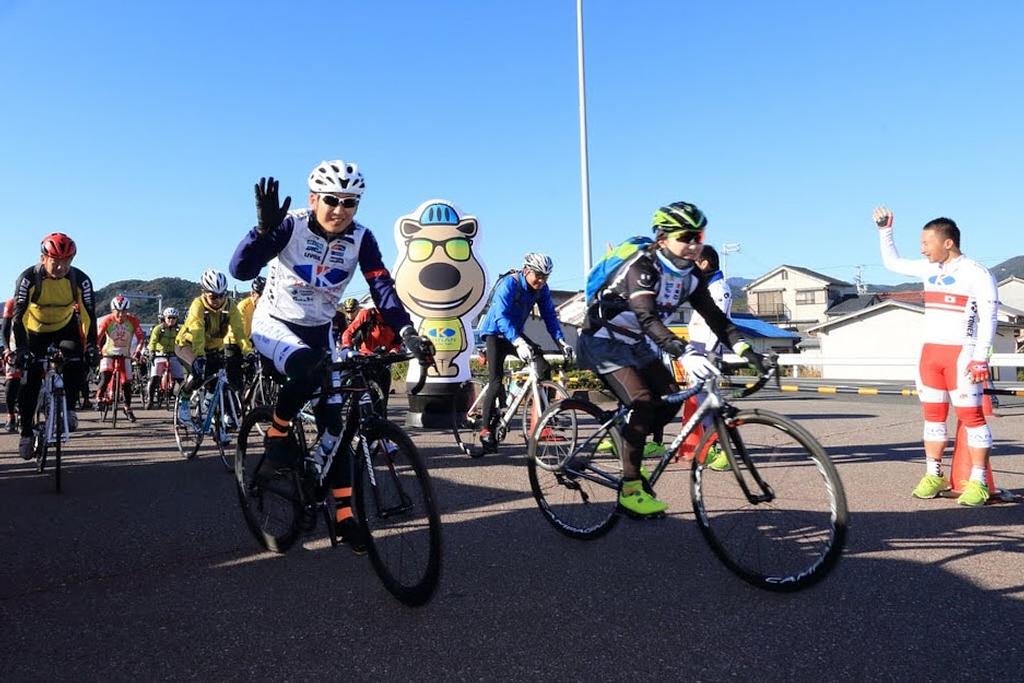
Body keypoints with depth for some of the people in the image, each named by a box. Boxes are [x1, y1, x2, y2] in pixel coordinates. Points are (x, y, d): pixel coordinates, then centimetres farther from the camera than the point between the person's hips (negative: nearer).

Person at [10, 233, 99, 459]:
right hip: (35, 331, -1)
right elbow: (18, 315, -25)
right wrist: (21, 349, -32)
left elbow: (89, 314, -20)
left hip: (66, 329, 1)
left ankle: (66, 408, 2)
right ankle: (26, 432, 9)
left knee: (76, 369, -23)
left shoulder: (80, 280, -24)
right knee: (29, 383, -5)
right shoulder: (28, 278, -26)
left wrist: (91, 345, -29)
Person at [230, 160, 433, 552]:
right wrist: (265, 228, -49)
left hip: (318, 331, 4)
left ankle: (344, 515, 7)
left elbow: (382, 287, -22)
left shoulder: (361, 239, -12)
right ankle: (277, 434, -9)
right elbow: (240, 270, -31)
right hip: (273, 324, -3)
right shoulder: (291, 227, -21)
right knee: (307, 369, -37)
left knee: (333, 420, -1)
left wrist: (407, 332, -38)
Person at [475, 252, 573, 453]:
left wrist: (561, 341, -23)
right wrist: (518, 343, -49)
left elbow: (550, 316, -7)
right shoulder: (509, 284, -26)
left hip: (516, 333, 5)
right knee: (495, 382, -16)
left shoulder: (542, 289, -9)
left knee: (544, 368, -13)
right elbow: (501, 318, -36)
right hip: (495, 333, -5)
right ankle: (486, 429, -6)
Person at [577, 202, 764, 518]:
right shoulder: (642, 266, -27)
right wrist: (686, 353, -55)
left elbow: (715, 317, -8)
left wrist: (745, 350, -23)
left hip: (635, 343, 8)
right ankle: (630, 490, -14)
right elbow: (647, 318, -41)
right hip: (603, 340, -8)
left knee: (671, 397, -5)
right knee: (643, 403, -22)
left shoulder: (689, 276, -3)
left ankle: (623, 441, 18)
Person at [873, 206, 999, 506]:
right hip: (930, 352, 7)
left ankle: (978, 482, -2)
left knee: (971, 415, -6)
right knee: (932, 415, 8)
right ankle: (933, 476, 15)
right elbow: (892, 262, 26)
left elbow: (988, 318, -11)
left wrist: (980, 357, -17)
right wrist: (885, 230, 17)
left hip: (961, 353, -7)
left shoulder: (976, 273, -8)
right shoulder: (929, 268, 12)